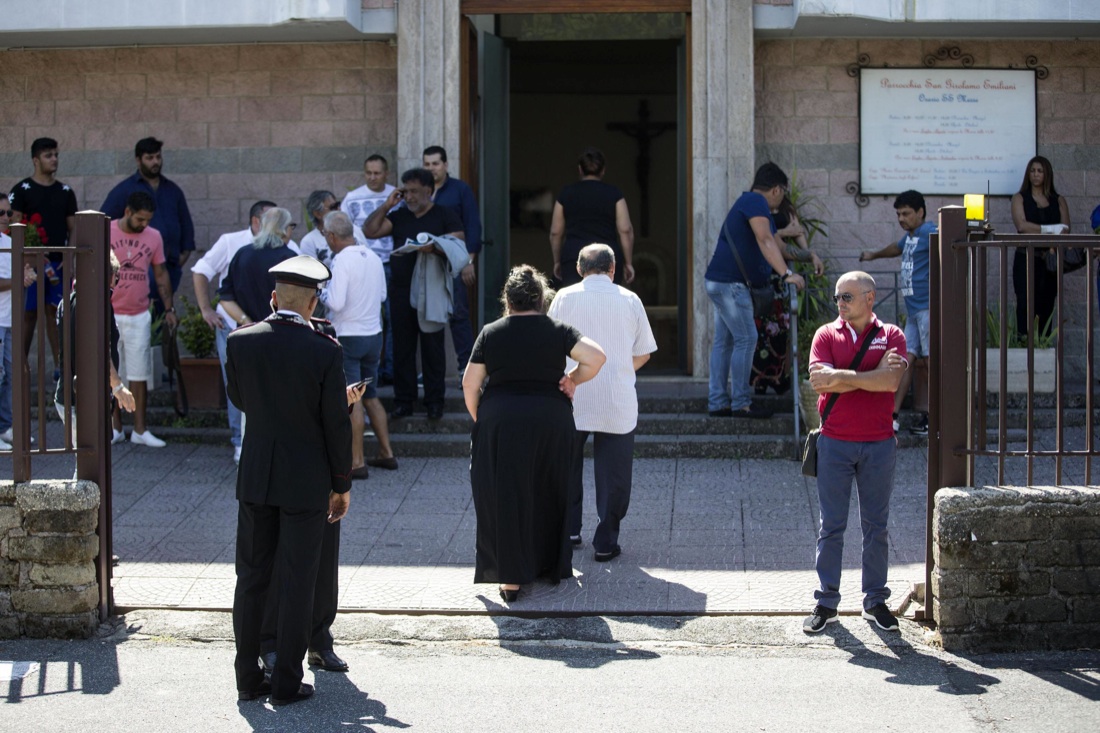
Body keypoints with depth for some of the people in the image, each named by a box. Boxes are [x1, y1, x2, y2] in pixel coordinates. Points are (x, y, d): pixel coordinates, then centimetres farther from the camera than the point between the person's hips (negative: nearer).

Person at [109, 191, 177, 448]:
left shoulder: (153, 237, 5)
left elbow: (161, 274, 14)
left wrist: (169, 308, 11)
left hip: (139, 316, 2)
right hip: (108, 314, -2)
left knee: (139, 373, 2)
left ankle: (140, 430, 7)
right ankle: (115, 427, 11)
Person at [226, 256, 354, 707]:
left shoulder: (240, 342, -5)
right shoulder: (325, 352, -14)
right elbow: (336, 425, -10)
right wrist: (342, 485, 2)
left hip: (255, 478, 3)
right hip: (306, 482, -3)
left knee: (251, 578, 12)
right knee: (297, 583, 4)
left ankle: (248, 678, 17)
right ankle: (286, 683, 9)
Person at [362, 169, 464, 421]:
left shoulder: (445, 215, 5)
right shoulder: (399, 216, 15)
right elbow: (369, 231, 5)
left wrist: (434, 247, -23)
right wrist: (387, 205, 1)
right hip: (401, 291, 4)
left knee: (432, 347, 0)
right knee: (402, 347, 5)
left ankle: (434, 401, 6)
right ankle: (403, 401, 11)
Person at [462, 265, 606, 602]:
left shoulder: (490, 334, 2)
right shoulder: (558, 331, 1)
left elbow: (470, 384, 2)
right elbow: (597, 357, -10)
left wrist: (480, 420, 15)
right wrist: (573, 380, 4)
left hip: (499, 422, -1)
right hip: (551, 420, 1)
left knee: (505, 498, 4)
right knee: (550, 495, 17)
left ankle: (511, 579, 1)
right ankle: (553, 566, 27)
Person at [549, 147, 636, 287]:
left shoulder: (566, 194, 8)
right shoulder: (613, 194, 5)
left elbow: (555, 232, 9)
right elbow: (625, 230, -2)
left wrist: (557, 261, 19)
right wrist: (628, 263, 4)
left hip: (574, 260, 0)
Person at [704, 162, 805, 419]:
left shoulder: (748, 201, 21)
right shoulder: (756, 202, -12)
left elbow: (767, 241, 32)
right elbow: (765, 240, -25)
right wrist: (786, 274, -32)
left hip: (720, 282, 11)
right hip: (730, 282, -11)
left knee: (724, 341, 10)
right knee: (746, 339, -9)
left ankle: (717, 402, 11)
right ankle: (741, 403, -8)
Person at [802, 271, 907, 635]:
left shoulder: (891, 336, 3)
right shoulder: (826, 335, 4)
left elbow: (891, 382, -14)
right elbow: (817, 379, -12)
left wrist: (841, 376, -11)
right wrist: (872, 375, -11)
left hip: (879, 444, 0)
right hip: (834, 442, 0)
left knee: (876, 525, 7)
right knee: (831, 525, 2)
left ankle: (875, 601, 16)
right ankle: (826, 602, 7)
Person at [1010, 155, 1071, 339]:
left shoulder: (1059, 201, 13)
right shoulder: (1019, 198, 9)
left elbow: (1065, 230, 0)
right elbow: (1021, 225, -8)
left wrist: (1036, 231, -13)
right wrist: (1051, 230, -8)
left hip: (1050, 261, 2)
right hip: (1026, 259, -2)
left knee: (1046, 307, -1)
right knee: (1025, 304, -10)